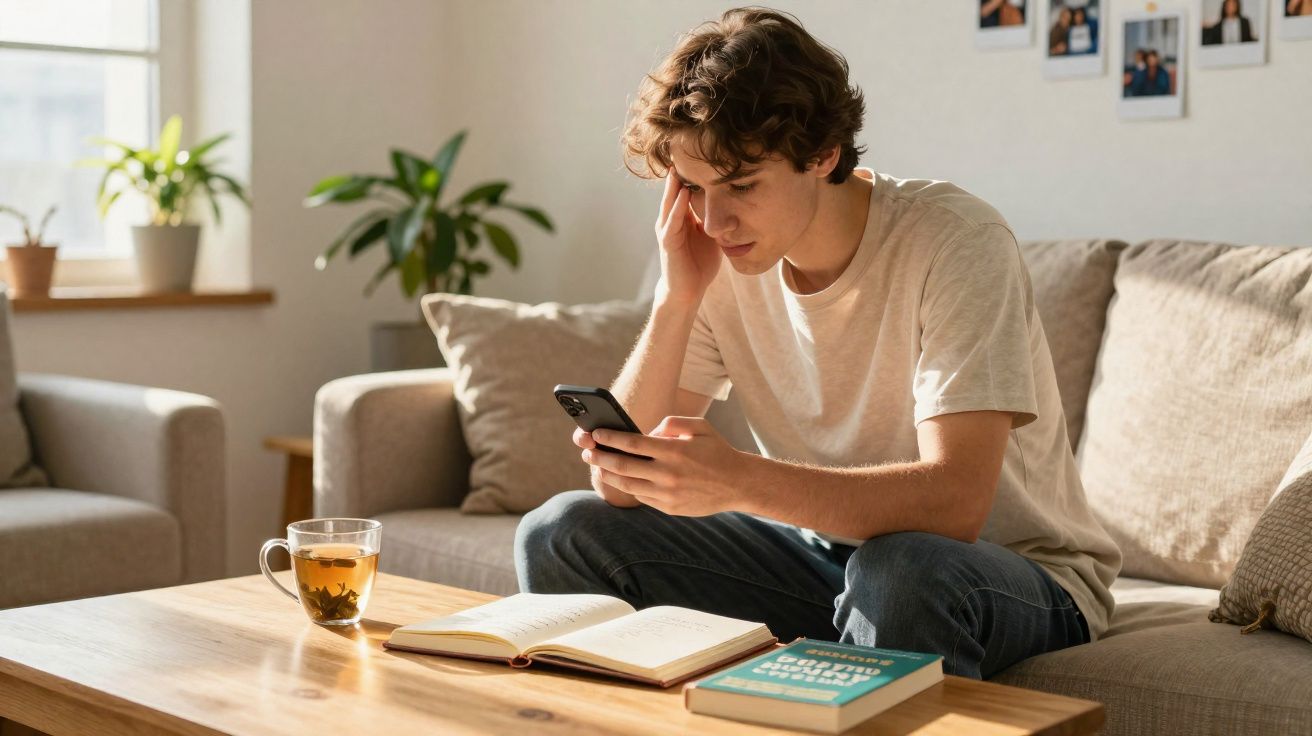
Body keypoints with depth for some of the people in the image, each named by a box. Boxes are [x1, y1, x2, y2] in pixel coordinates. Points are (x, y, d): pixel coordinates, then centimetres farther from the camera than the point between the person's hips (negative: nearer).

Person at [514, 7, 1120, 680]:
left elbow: (954, 500, -33)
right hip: (821, 552, 5)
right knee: (560, 534, -6)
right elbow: (618, 483, -10)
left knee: (899, 569, -40)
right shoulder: (718, 262, -6)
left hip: (1014, 573, -5)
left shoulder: (953, 241, -22)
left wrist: (740, 480, -44)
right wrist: (676, 299, -21)